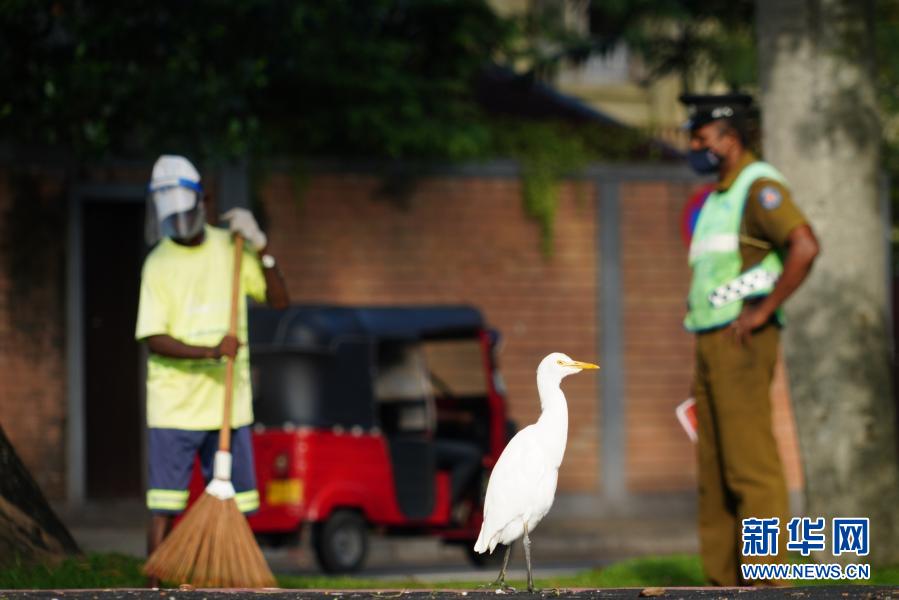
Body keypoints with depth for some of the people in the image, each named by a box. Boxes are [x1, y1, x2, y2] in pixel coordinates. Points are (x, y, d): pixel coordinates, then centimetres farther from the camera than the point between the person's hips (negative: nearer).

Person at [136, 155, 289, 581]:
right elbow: (153, 339, -11)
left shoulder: (229, 248, 6)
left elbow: (279, 300, 5)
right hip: (174, 405, -4)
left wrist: (261, 250, -9)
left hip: (227, 402, 4)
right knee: (164, 509, -6)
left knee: (233, 507, 6)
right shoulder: (157, 264, -5)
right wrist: (209, 352, -25)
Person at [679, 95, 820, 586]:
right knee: (716, 472, 7)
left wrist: (763, 311, -21)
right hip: (713, 347, 10)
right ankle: (726, 586, 9)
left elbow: (805, 247, -25)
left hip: (744, 344, -10)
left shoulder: (760, 186, -9)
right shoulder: (720, 200, 22)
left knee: (751, 469, -12)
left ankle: (767, 584, -12)